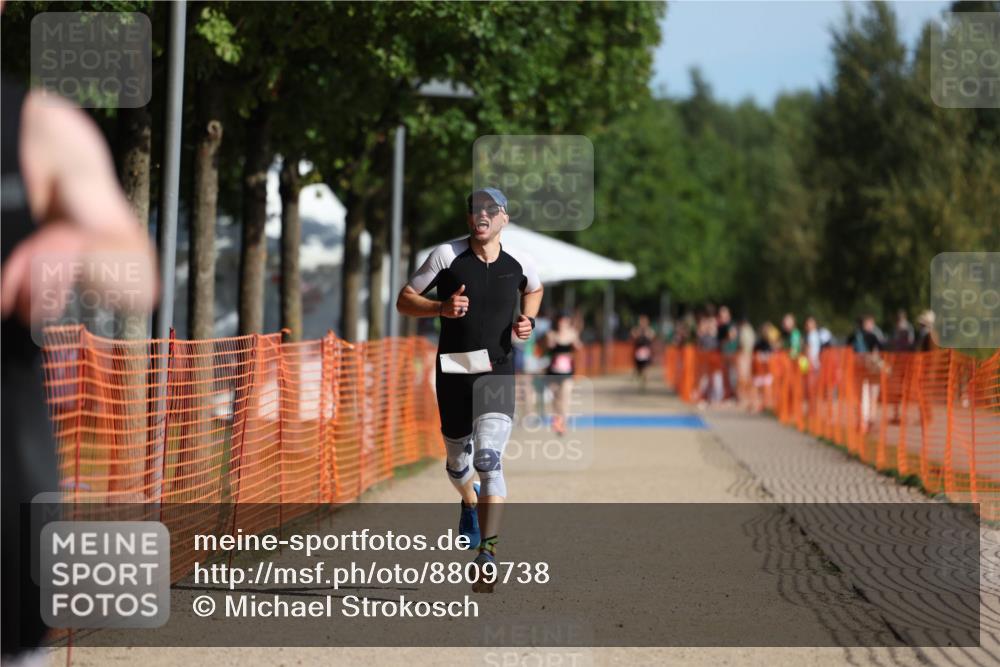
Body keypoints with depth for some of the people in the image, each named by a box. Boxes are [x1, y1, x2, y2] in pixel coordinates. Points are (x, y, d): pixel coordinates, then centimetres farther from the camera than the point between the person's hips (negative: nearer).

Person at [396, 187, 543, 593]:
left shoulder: (519, 264, 3)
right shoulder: (448, 255, -3)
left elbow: (534, 290, 27)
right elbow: (404, 300, 1)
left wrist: (528, 320, 7)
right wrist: (441, 307, -18)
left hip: (498, 373, -1)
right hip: (453, 372, 1)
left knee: (489, 459, -19)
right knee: (458, 462, 16)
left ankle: (487, 556, -23)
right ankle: (469, 501, 53)